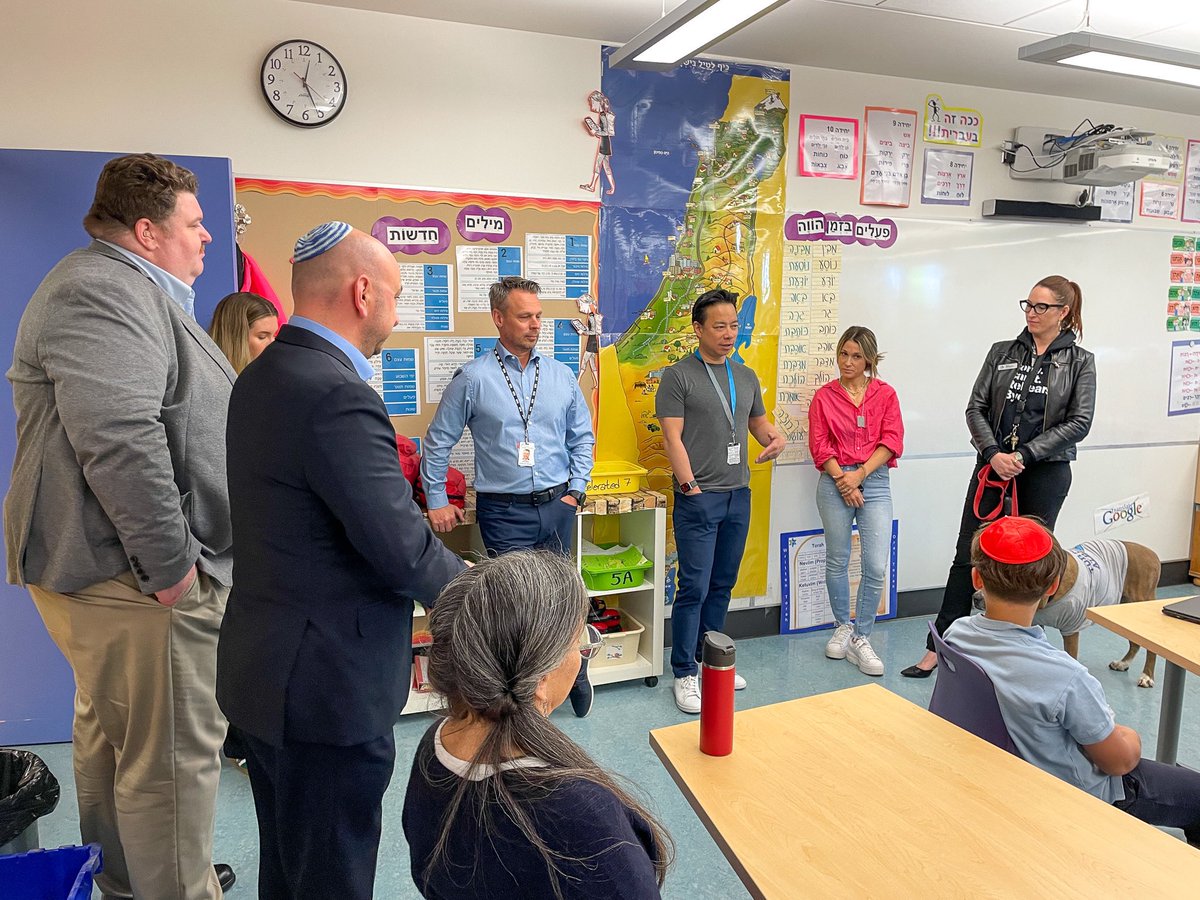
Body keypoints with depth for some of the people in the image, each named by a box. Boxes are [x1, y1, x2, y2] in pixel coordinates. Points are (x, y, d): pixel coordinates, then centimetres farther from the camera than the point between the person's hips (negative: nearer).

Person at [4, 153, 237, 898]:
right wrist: (171, 563, -24)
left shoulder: (135, 292, 19)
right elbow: (119, 439, -29)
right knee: (173, 752, -2)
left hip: (119, 563, 11)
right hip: (130, 571, -11)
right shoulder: (103, 290, -16)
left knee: (115, 731, 21)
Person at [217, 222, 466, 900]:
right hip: (328, 685, -10)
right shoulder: (337, 394, -25)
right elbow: (403, 549, -25)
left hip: (263, 671, 10)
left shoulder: (263, 375, 6)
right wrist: (468, 581, -4)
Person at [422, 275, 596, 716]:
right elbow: (438, 442, 3)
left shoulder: (561, 375, 4)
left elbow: (582, 437, 12)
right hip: (504, 511, -2)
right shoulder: (472, 378, -5)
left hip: (557, 506, 3)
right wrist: (436, 501, 3)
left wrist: (575, 491, 4)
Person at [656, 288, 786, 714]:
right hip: (698, 498, -6)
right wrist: (690, 486, -15)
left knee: (722, 584, 14)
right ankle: (685, 674, 7)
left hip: (738, 496, 6)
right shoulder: (678, 376, -6)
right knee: (694, 587, -4)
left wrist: (775, 437, -1)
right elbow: (673, 437, -10)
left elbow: (758, 422, 22)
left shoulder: (746, 376, 14)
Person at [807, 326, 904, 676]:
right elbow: (820, 445, -1)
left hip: (875, 482, 0)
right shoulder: (824, 396, 4)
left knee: (876, 568, -5)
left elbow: (891, 441, -2)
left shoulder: (885, 394, 5)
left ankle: (860, 638, 10)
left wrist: (860, 473, -12)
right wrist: (843, 480, -11)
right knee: (837, 561, 10)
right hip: (835, 483, 0)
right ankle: (843, 627, 30)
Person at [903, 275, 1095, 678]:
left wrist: (1024, 455, -13)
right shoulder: (1001, 352, 8)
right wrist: (995, 454, -12)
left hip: (1044, 473, -2)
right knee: (967, 555, 1)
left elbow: (1079, 422, -6)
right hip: (992, 466, 2)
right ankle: (937, 649, 6)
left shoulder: (1079, 361, 2)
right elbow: (976, 408, 3)